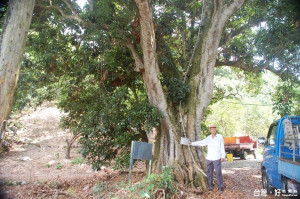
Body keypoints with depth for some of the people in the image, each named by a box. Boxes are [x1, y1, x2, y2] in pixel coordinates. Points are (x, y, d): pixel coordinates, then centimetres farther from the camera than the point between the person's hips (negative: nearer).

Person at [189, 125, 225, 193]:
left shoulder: (220, 137, -2)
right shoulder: (208, 138, 8)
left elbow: (222, 147, -2)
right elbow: (201, 142, 9)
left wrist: (223, 156, -10)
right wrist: (192, 143, 6)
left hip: (217, 158, -4)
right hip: (209, 158, 4)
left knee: (218, 172, -7)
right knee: (209, 172, 4)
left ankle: (221, 187, 3)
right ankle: (210, 186, 13)